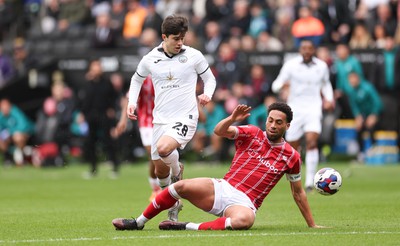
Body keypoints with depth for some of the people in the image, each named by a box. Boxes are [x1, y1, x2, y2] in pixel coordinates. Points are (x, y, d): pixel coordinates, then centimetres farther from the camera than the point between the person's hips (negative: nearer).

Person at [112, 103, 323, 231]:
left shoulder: (291, 156, 5)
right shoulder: (252, 134, 6)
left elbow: (298, 193, 14)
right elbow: (219, 131, -7)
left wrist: (312, 225, 13)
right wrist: (233, 118, -28)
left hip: (244, 203, -2)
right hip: (222, 189, 2)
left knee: (243, 220, -41)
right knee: (181, 186, -24)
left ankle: (188, 227, -32)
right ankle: (138, 222, -7)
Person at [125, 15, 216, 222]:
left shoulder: (194, 56, -4)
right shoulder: (150, 59, 3)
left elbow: (209, 78, 10)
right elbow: (137, 79, 22)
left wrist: (207, 94, -10)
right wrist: (132, 102, 9)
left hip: (185, 118, -4)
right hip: (160, 119, 4)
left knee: (163, 148, -33)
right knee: (160, 171, 6)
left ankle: (177, 172, 0)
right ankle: (174, 204, 31)